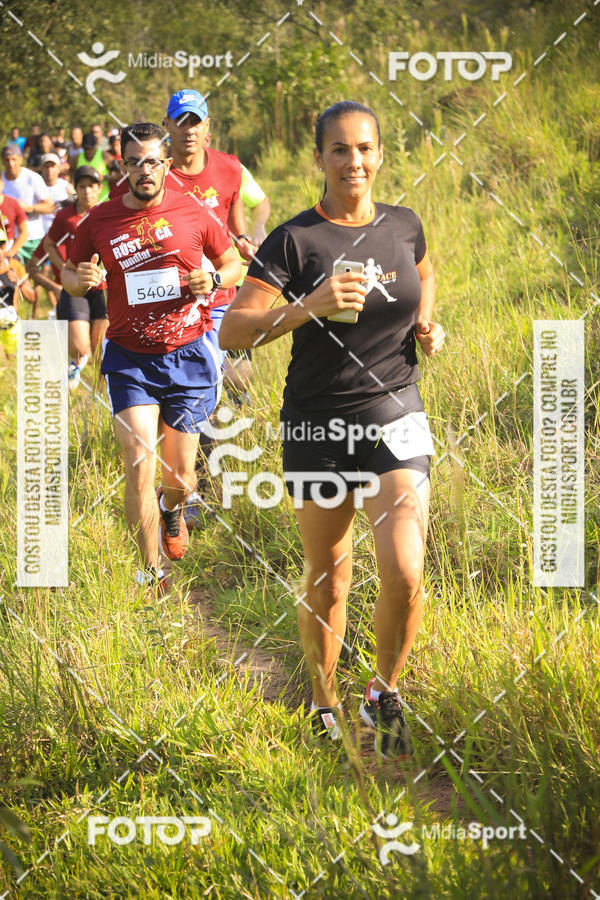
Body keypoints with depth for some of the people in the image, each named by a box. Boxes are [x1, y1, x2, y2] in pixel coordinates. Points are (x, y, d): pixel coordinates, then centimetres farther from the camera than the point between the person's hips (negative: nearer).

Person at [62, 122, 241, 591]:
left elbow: (233, 264, 11)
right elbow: (69, 274, 12)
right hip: (130, 359, 0)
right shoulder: (100, 221, -2)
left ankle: (171, 508, 46)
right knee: (139, 463, -13)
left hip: (187, 356, 0)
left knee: (180, 476, 7)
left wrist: (212, 280, -11)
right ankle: (151, 571, 2)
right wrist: (81, 279, -11)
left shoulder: (193, 214, -3)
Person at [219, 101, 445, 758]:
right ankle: (324, 706, 32)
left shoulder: (403, 226, 4)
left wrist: (426, 324, 9)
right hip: (317, 426, -2)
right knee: (326, 584, 9)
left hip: (395, 416, 2)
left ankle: (385, 694, 10)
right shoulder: (294, 240, -9)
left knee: (404, 573, -15)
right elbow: (232, 332, -15)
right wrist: (309, 306, -28)